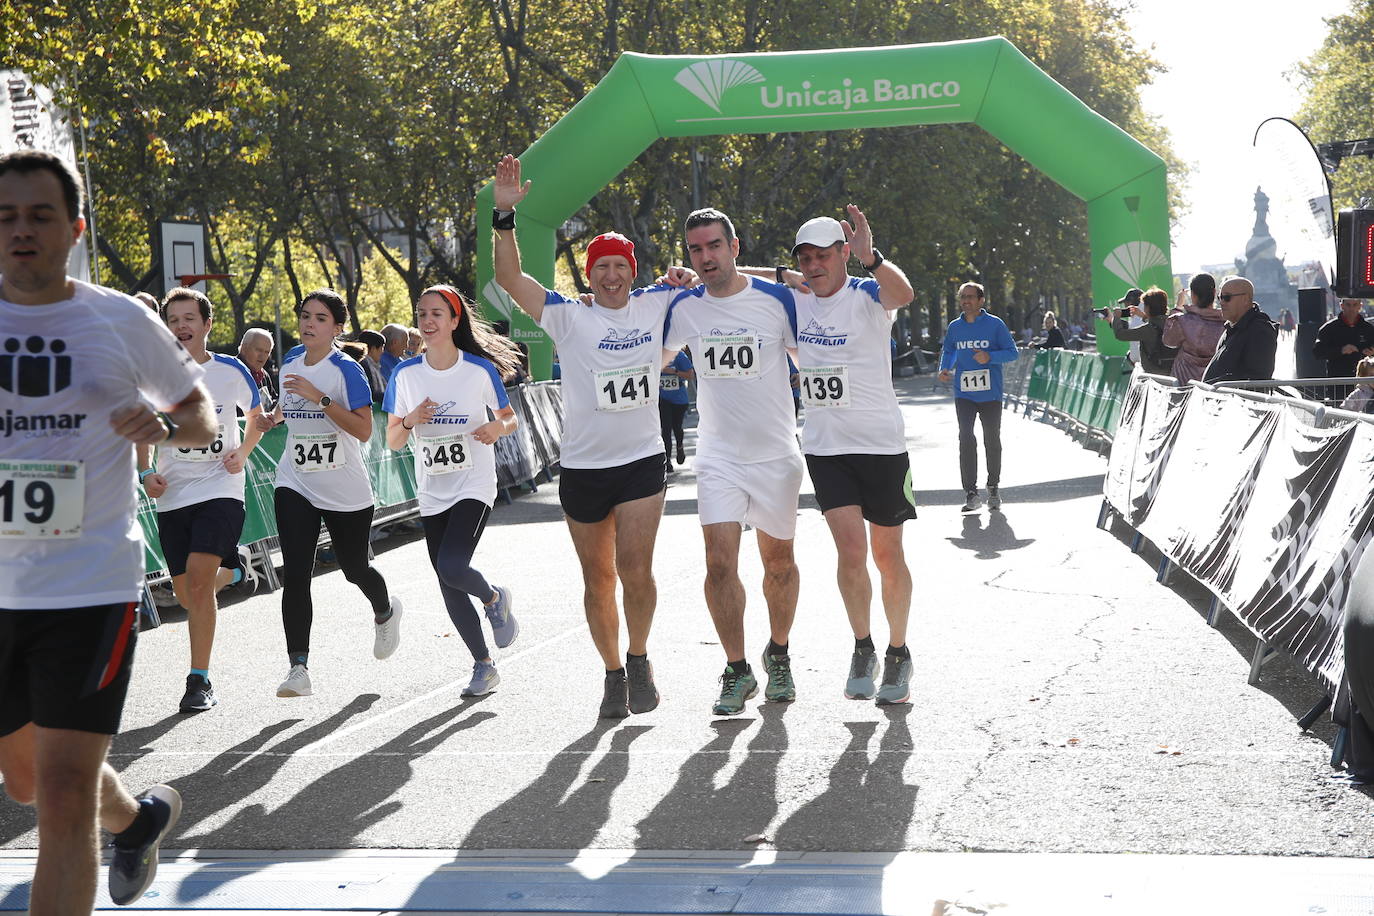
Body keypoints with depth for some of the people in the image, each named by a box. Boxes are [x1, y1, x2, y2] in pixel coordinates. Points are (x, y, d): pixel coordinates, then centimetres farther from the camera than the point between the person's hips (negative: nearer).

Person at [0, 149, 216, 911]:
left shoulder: (123, 321, -1)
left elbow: (204, 412, 11)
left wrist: (165, 424, -11)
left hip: (91, 584, -4)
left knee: (63, 798, -10)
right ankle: (139, 818, 51)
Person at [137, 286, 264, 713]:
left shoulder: (231, 370, -2)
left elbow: (256, 415, 15)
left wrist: (243, 451, -3)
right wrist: (145, 472, -1)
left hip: (220, 489, -3)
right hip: (172, 494, 3)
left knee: (198, 579, -20)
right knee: (187, 594, 9)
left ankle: (200, 680, -11)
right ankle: (232, 567, 43)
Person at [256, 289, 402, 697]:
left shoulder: (346, 370, -14)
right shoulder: (290, 362, 5)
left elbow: (364, 430, -23)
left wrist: (319, 397, -29)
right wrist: (274, 416, 7)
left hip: (346, 491, -4)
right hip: (295, 484, 4)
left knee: (354, 568, 14)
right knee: (295, 573, -12)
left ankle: (385, 612, 49)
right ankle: (299, 668, -12)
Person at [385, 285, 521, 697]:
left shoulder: (480, 369, -8)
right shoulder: (405, 374, 0)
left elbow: (509, 418, 5)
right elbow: (393, 442, 4)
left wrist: (497, 427, -18)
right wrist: (409, 421, -17)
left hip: (474, 488, -4)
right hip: (432, 495, 4)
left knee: (452, 566, -24)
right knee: (450, 590, 6)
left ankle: (494, 599, 9)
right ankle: (483, 665, 23)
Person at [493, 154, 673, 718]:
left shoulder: (655, 307, 4)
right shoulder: (569, 317, -2)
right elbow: (509, 278, -13)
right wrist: (505, 215, -22)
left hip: (642, 463, 0)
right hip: (582, 468, 0)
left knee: (635, 570, -13)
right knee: (598, 580, 9)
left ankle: (639, 657, 11)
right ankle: (612, 673, 27)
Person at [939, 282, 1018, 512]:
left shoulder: (995, 324, -3)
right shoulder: (954, 327, 6)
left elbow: (1012, 352, -2)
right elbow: (948, 351, 21)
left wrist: (990, 357, -18)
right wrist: (944, 368, 1)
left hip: (990, 394, -2)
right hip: (963, 394, 2)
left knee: (992, 440, 9)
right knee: (966, 440, -10)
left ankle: (993, 488, 26)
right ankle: (971, 493, -8)